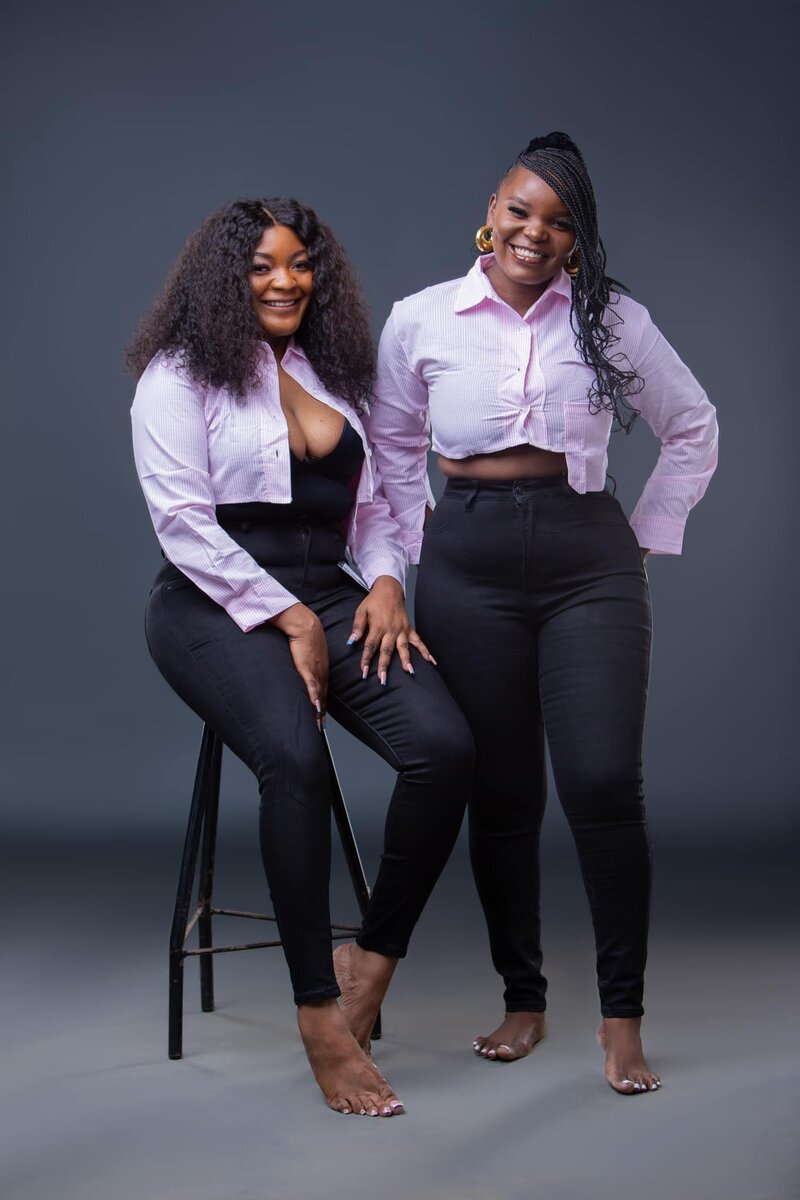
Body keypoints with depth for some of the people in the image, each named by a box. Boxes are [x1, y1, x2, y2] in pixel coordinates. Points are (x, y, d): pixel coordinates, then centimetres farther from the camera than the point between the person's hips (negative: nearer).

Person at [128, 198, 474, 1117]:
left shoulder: (335, 378, 22)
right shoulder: (182, 375, 3)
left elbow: (372, 505, 23)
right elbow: (183, 522, -7)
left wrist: (386, 583, 1)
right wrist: (290, 618, -12)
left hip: (329, 599, 5)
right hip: (215, 605, -5)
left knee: (444, 747, -22)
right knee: (294, 757, -35)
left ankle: (375, 957, -5)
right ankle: (319, 1017, -27)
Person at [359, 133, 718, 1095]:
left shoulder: (613, 320, 4)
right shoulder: (420, 322, 5)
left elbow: (692, 430, 15)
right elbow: (392, 446, 18)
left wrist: (647, 540, 9)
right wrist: (423, 545, 9)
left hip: (588, 562, -1)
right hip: (467, 568, 1)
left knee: (603, 782, -12)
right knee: (500, 792, 5)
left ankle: (622, 1015, 2)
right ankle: (521, 998, 21)